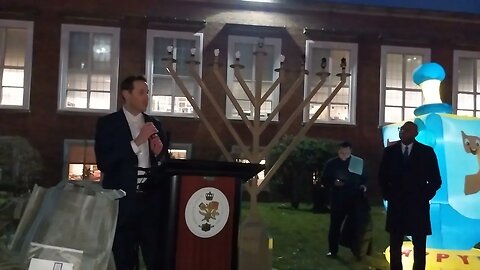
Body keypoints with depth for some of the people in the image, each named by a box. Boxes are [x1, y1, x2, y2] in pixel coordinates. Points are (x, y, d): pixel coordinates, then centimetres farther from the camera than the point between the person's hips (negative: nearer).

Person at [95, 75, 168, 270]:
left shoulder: (154, 125, 14)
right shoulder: (108, 123, 1)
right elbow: (103, 162, -10)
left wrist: (159, 152, -5)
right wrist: (137, 142, -14)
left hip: (151, 199, 3)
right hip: (123, 200, -3)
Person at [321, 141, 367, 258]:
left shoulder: (358, 162, 4)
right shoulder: (331, 163, 1)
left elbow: (364, 178, 14)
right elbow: (324, 180, 4)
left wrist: (364, 186, -6)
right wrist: (333, 183, -14)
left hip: (355, 199, 1)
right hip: (337, 199, -1)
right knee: (335, 225, 1)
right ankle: (332, 250, 11)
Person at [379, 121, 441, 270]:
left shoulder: (427, 151, -2)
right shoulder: (390, 151, 4)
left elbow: (436, 180, 1)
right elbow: (382, 176, 11)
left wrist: (425, 197, -5)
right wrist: (387, 195, 3)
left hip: (418, 205, -1)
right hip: (396, 204, 2)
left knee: (419, 244, 3)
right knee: (395, 243, 7)